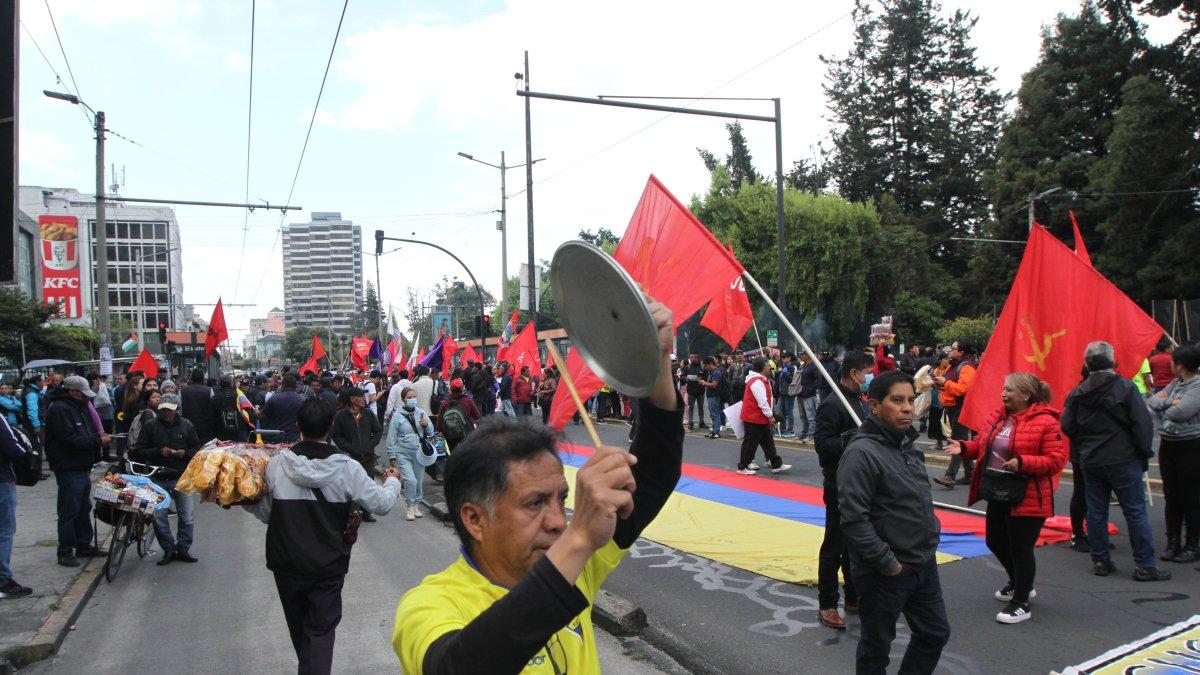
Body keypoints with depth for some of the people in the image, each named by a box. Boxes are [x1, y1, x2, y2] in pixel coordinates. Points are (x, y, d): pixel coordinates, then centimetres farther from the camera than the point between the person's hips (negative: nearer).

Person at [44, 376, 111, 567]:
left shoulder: (77, 406, 15)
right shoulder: (59, 408, -16)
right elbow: (71, 439, -23)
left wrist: (98, 435, 5)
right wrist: (98, 441, -17)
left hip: (82, 467, 10)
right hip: (69, 470, -10)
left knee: (84, 508, 16)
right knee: (69, 512, -3)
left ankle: (84, 546, 26)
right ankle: (65, 552, 6)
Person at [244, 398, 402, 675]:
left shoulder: (278, 462, -9)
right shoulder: (346, 467, -14)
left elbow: (265, 512, 1)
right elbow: (382, 504, -6)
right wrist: (392, 482, 15)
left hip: (286, 562, 3)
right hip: (328, 566, -3)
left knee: (299, 627, 23)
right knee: (321, 631, 7)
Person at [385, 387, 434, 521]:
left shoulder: (421, 413, 4)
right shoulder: (398, 415, -5)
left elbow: (431, 433, 10)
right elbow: (392, 437, -2)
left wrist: (426, 425, -11)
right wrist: (391, 455, -2)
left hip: (419, 453, 4)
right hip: (403, 454, -3)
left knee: (419, 481, 10)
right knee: (410, 480, -16)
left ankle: (416, 505, 29)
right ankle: (410, 507, 1)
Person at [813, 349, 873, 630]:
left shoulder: (858, 401, 14)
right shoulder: (832, 404, -17)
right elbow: (822, 443, -25)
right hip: (839, 488, -9)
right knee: (835, 546, -1)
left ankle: (854, 598, 32)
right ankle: (827, 605, 9)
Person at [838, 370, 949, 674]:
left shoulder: (907, 444, 7)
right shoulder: (862, 452, -22)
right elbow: (854, 520, -26)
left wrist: (930, 538, 13)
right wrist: (888, 563, -21)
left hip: (924, 565, 8)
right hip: (885, 573, -8)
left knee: (935, 633, 21)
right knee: (876, 648, 10)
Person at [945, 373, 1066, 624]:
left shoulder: (1045, 423, -15)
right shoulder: (996, 417, 6)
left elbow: (1056, 460, -17)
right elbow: (982, 445, 15)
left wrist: (1022, 462, -28)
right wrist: (964, 447, -5)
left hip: (1027, 499, -8)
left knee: (1020, 549, 0)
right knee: (995, 542, 20)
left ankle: (1021, 603, 16)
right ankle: (1020, 584, 44)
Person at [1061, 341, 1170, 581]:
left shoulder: (1077, 393, 2)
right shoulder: (1125, 387, -9)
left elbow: (1067, 426, 2)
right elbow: (1143, 422, -11)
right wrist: (1144, 453, 0)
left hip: (1090, 462, 4)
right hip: (1123, 460, -4)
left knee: (1096, 512, 10)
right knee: (1135, 512, 3)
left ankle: (1100, 561, 16)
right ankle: (1145, 565, 6)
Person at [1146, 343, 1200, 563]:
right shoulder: (1176, 383, 10)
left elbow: (1180, 412, -26)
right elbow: (1153, 400, 3)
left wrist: (1163, 404, -8)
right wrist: (1170, 402, -14)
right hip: (1168, 445, 8)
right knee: (1171, 496, 11)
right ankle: (1173, 543, 20)